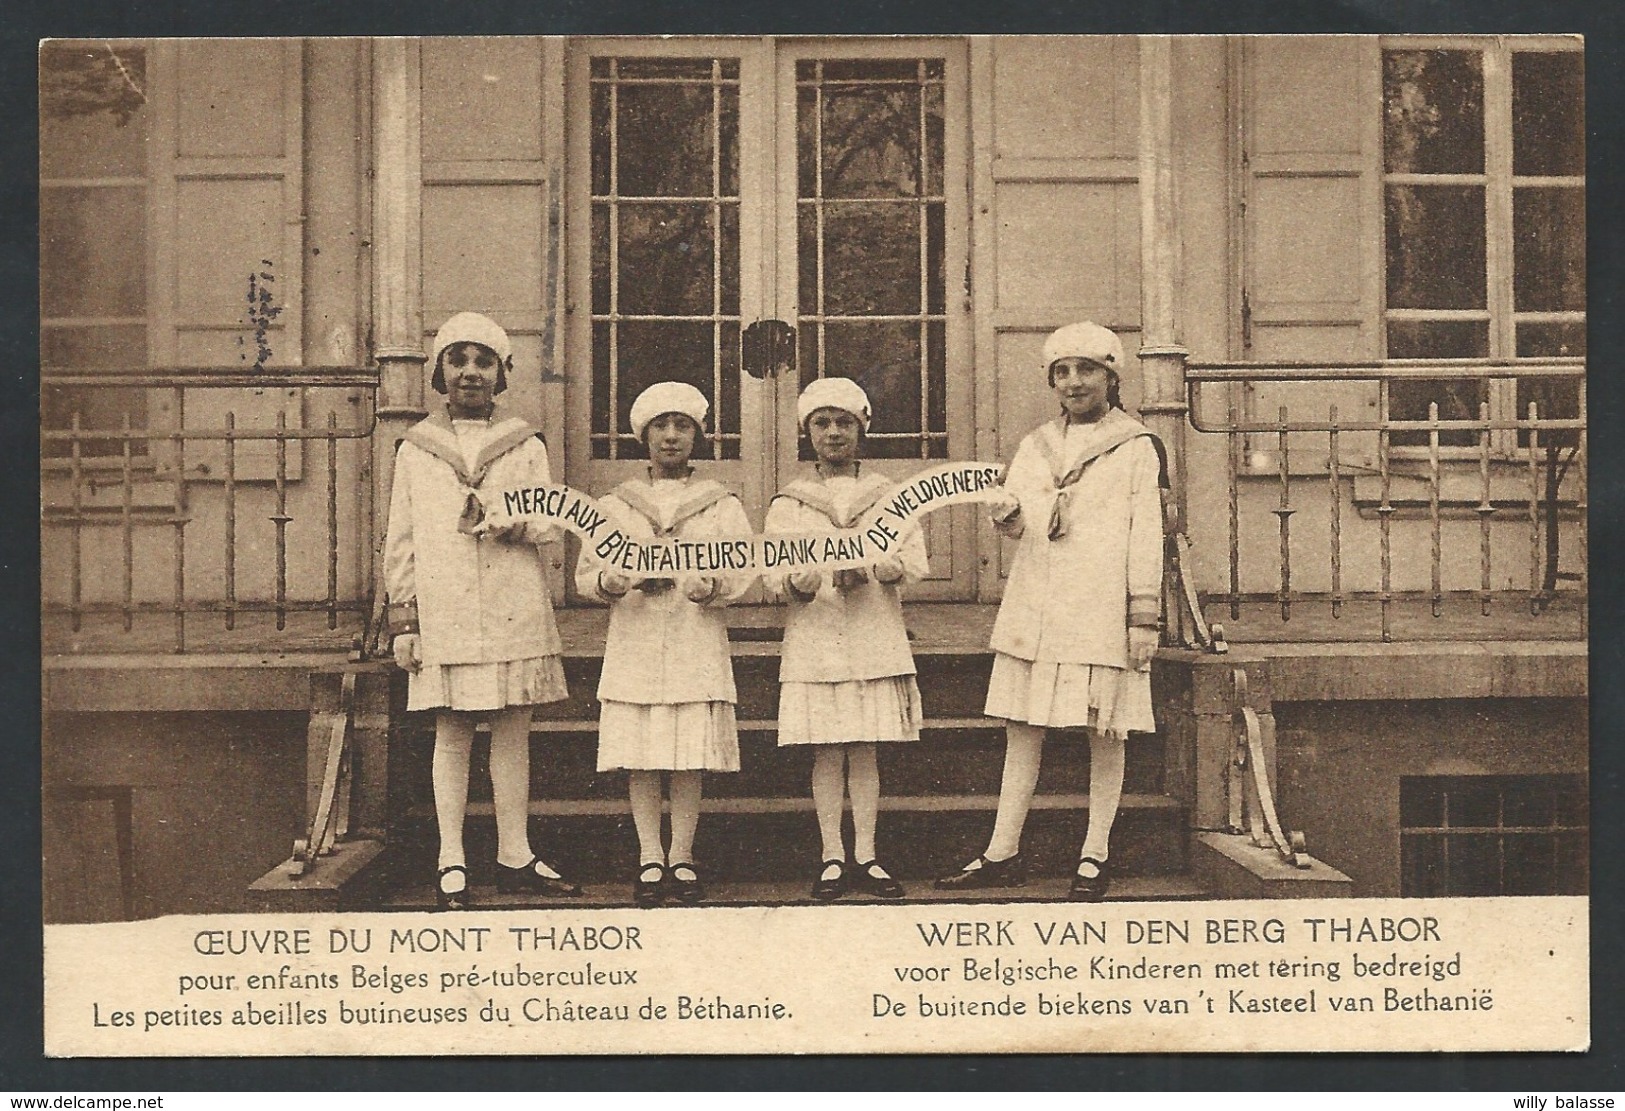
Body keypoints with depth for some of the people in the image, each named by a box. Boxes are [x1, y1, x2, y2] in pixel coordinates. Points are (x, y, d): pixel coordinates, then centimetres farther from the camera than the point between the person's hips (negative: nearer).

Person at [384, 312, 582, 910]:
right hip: (442, 613, -1)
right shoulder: (415, 450, 10)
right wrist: (402, 615, 3)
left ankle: (514, 855, 14)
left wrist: (505, 519, -20)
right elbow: (400, 541, 9)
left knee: (513, 731, 4)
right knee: (451, 734, 1)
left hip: (514, 612, 1)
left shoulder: (526, 446, 11)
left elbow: (547, 523, 1)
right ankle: (451, 863, 8)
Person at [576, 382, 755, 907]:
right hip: (633, 645, 1)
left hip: (697, 646, 0)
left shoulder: (721, 506, 9)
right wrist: (612, 581, -14)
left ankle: (682, 859, 12)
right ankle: (650, 860, 11)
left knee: (690, 760, 0)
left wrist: (710, 587, -19)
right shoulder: (613, 506, 11)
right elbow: (585, 573, 8)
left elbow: (745, 571, 1)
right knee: (639, 759, 0)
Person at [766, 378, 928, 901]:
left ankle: (865, 858, 9)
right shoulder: (787, 505, 9)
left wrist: (873, 571, -19)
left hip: (875, 639, 1)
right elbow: (773, 574, 0)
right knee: (826, 754, 0)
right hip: (814, 641, 0)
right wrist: (798, 583, -22)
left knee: (865, 752, 3)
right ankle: (833, 859, 7)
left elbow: (915, 559, 0)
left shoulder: (888, 497, 11)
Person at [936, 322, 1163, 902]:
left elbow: (1145, 535, 1)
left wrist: (1144, 617, -4)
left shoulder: (1135, 446, 5)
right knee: (1021, 728, 4)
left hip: (1102, 610, -4)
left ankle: (1093, 857, 8)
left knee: (1105, 734, 0)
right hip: (1035, 607, 4)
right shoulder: (1037, 445, 16)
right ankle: (1002, 854, 9)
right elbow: (1015, 519, 11)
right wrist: (1007, 516, -15)